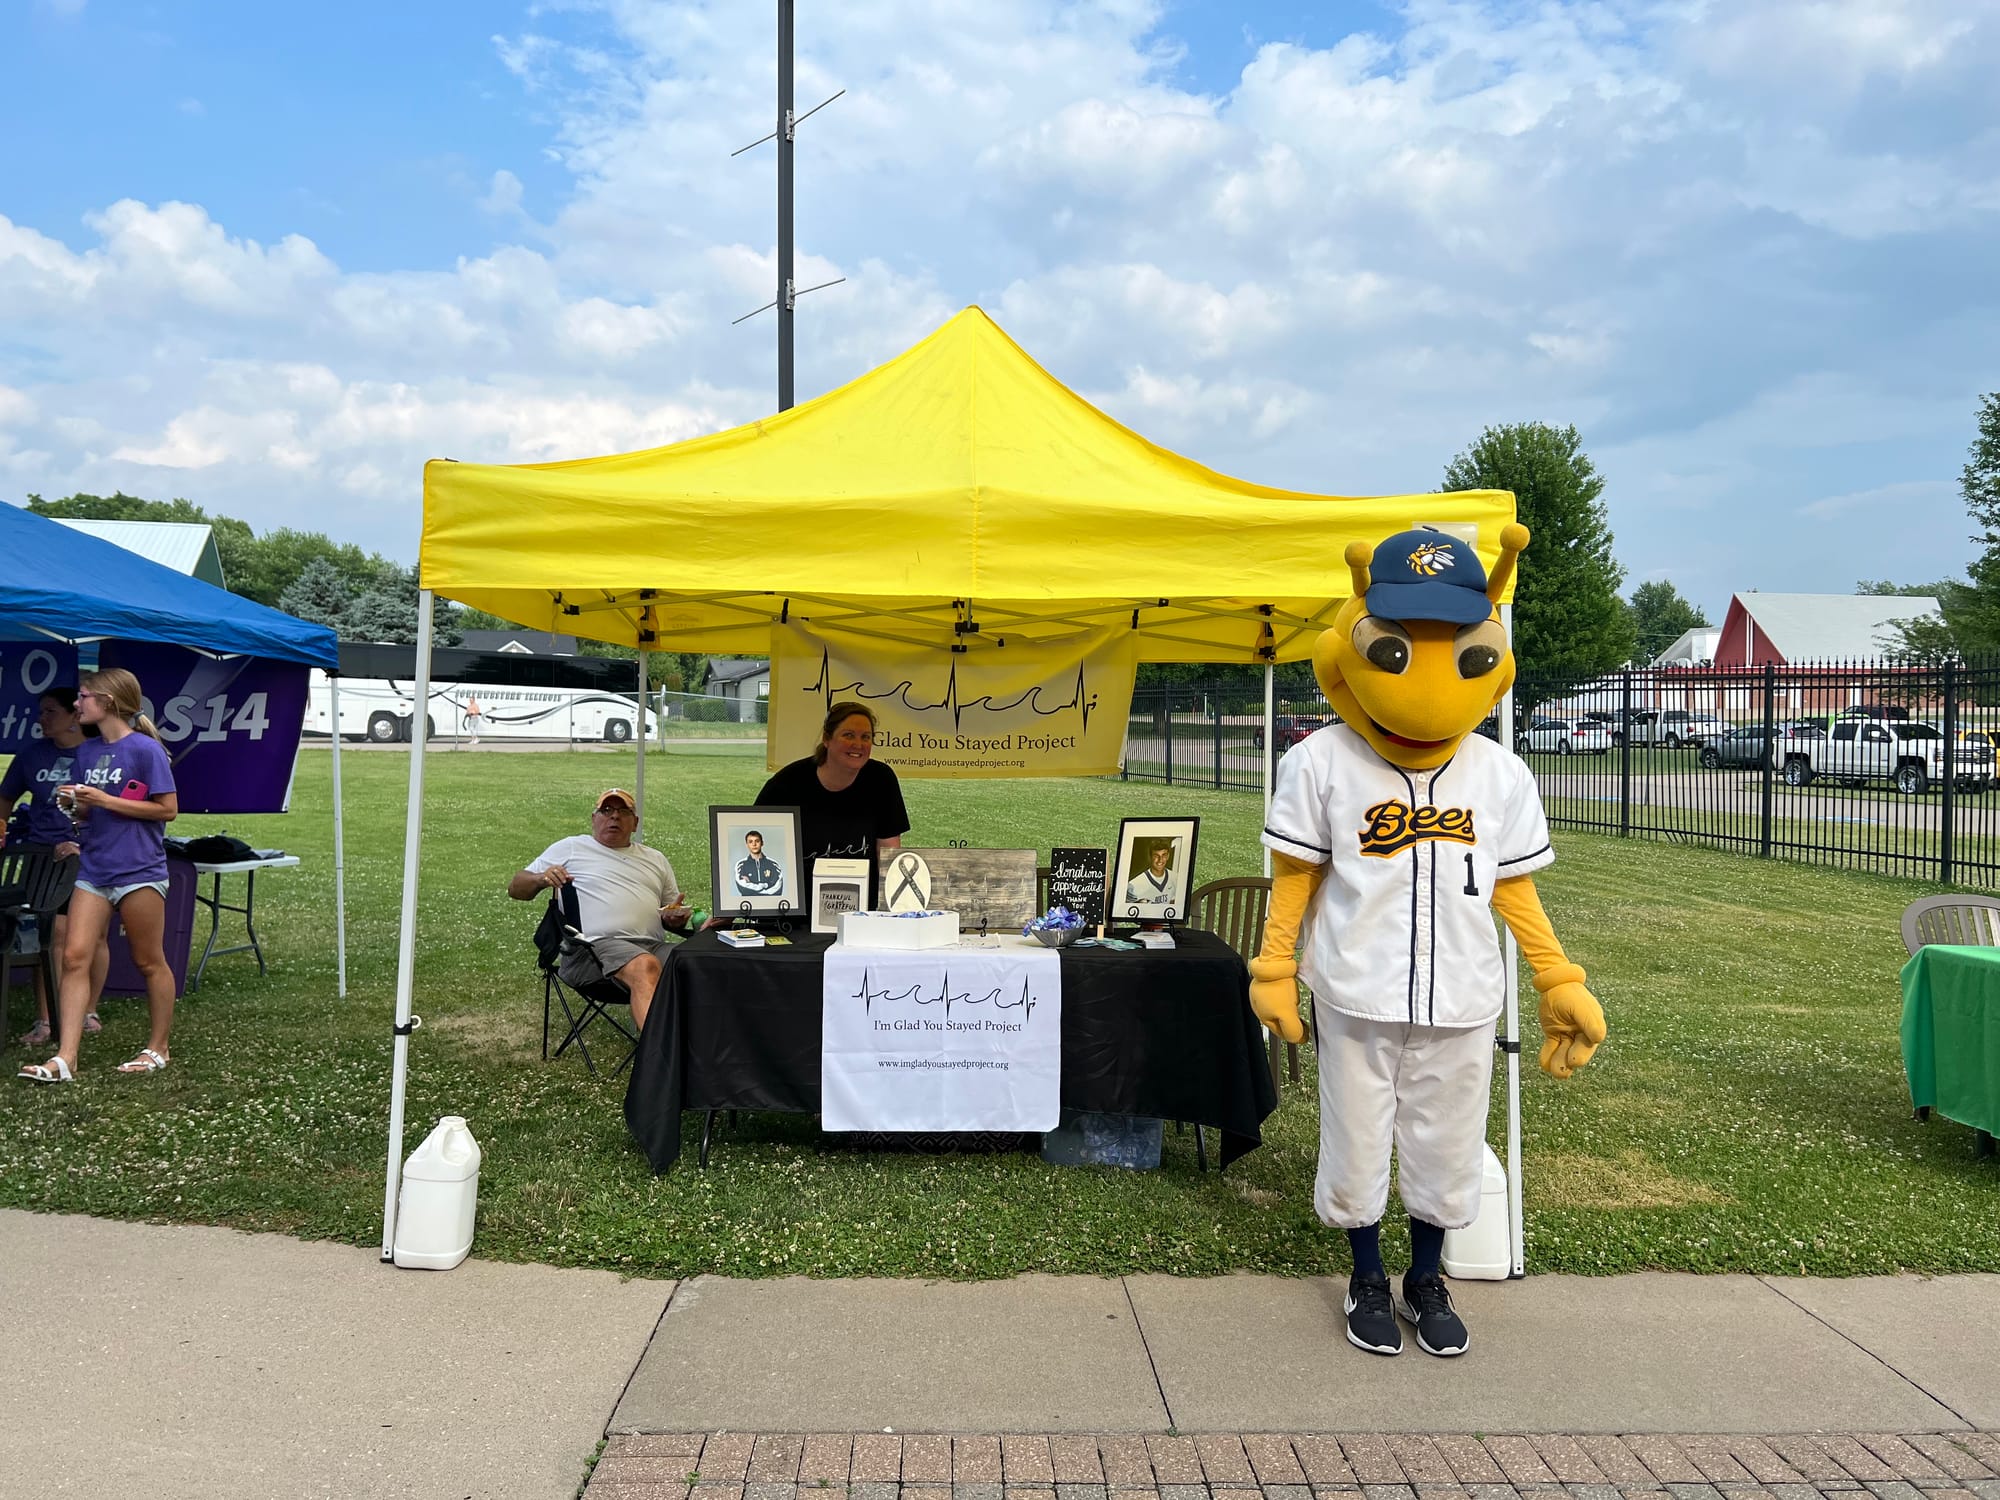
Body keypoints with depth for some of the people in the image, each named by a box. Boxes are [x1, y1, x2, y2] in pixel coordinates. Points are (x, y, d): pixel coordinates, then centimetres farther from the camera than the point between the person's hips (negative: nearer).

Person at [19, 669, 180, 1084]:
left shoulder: (145, 749, -10)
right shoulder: (87, 751, 11)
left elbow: (168, 809, -12)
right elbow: (88, 812, 19)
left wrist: (105, 800, -15)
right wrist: (75, 803, -3)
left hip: (139, 870, -6)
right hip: (94, 869, 7)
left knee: (149, 962, 5)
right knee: (74, 957, -3)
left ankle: (158, 1048, 19)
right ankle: (65, 1058, -3)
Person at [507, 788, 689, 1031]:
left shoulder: (655, 859, 30)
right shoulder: (570, 848, 19)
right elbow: (516, 888, 19)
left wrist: (677, 918, 7)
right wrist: (542, 879, -4)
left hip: (654, 946, 4)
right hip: (600, 944, -4)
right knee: (646, 966, -39)